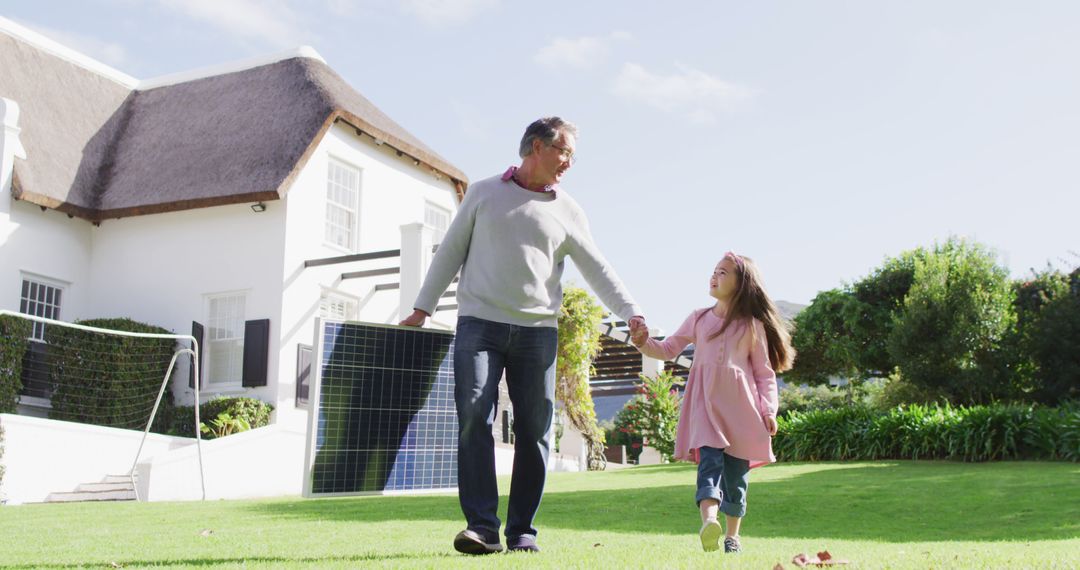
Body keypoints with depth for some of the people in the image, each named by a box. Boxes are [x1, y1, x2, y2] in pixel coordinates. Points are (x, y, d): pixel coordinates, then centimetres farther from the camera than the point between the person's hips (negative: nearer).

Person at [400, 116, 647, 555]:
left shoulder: (567, 211, 13)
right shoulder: (484, 193, 11)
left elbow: (597, 269, 9)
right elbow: (451, 251, 12)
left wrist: (630, 312, -3)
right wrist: (423, 308, 7)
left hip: (538, 329, 2)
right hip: (480, 322, -1)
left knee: (535, 429, -1)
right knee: (474, 418, -13)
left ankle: (522, 531, 7)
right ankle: (482, 527, -12)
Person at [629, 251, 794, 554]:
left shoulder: (752, 325, 8)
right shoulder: (699, 319, 13)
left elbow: (764, 372, 7)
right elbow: (668, 349, 13)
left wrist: (769, 410, -2)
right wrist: (645, 344, -6)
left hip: (741, 404, 0)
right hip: (706, 402, 0)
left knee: (736, 471, 4)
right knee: (710, 458, -19)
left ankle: (732, 535, 18)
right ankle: (709, 521, -37)